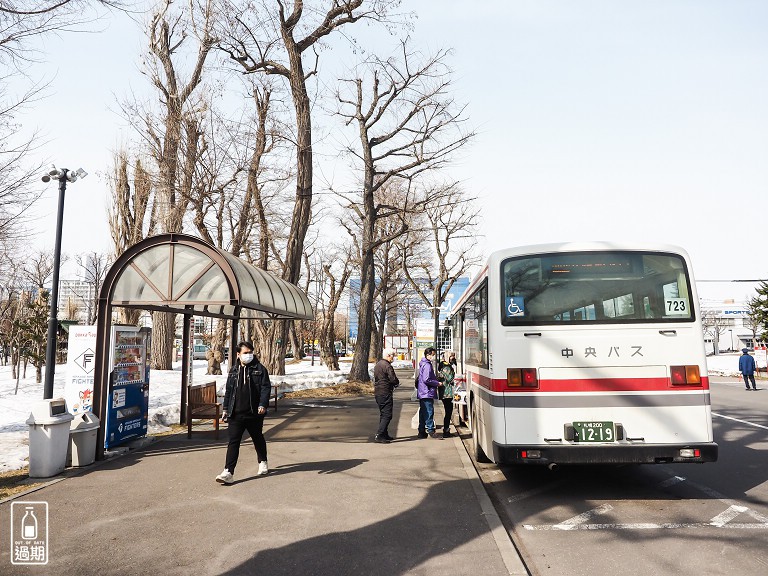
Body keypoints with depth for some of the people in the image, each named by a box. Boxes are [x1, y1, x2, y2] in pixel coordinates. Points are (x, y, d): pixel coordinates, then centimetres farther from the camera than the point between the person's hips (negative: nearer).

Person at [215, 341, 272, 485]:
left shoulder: (259, 369, -2)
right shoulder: (234, 371, 8)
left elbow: (266, 387, -8)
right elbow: (228, 391, 15)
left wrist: (263, 404, -19)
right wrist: (226, 409, 13)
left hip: (254, 414, -2)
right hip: (235, 414, 2)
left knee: (258, 439, 16)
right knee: (233, 442, -5)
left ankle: (263, 463, 38)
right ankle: (228, 472, -6)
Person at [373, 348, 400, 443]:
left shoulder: (377, 364, 15)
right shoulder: (387, 366, -16)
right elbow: (393, 380, -21)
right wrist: (397, 383, 3)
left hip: (378, 392, 10)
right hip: (385, 393, -10)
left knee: (383, 414, 18)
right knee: (387, 415, -8)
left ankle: (384, 434, 24)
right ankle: (379, 436, -13)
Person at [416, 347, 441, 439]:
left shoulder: (424, 364, 17)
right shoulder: (427, 365, -16)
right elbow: (426, 380, -22)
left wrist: (436, 380, 18)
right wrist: (437, 383, -13)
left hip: (423, 393, 11)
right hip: (427, 393, -11)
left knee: (423, 412, 12)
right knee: (429, 412, -8)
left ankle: (422, 432, 16)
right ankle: (430, 430, -6)